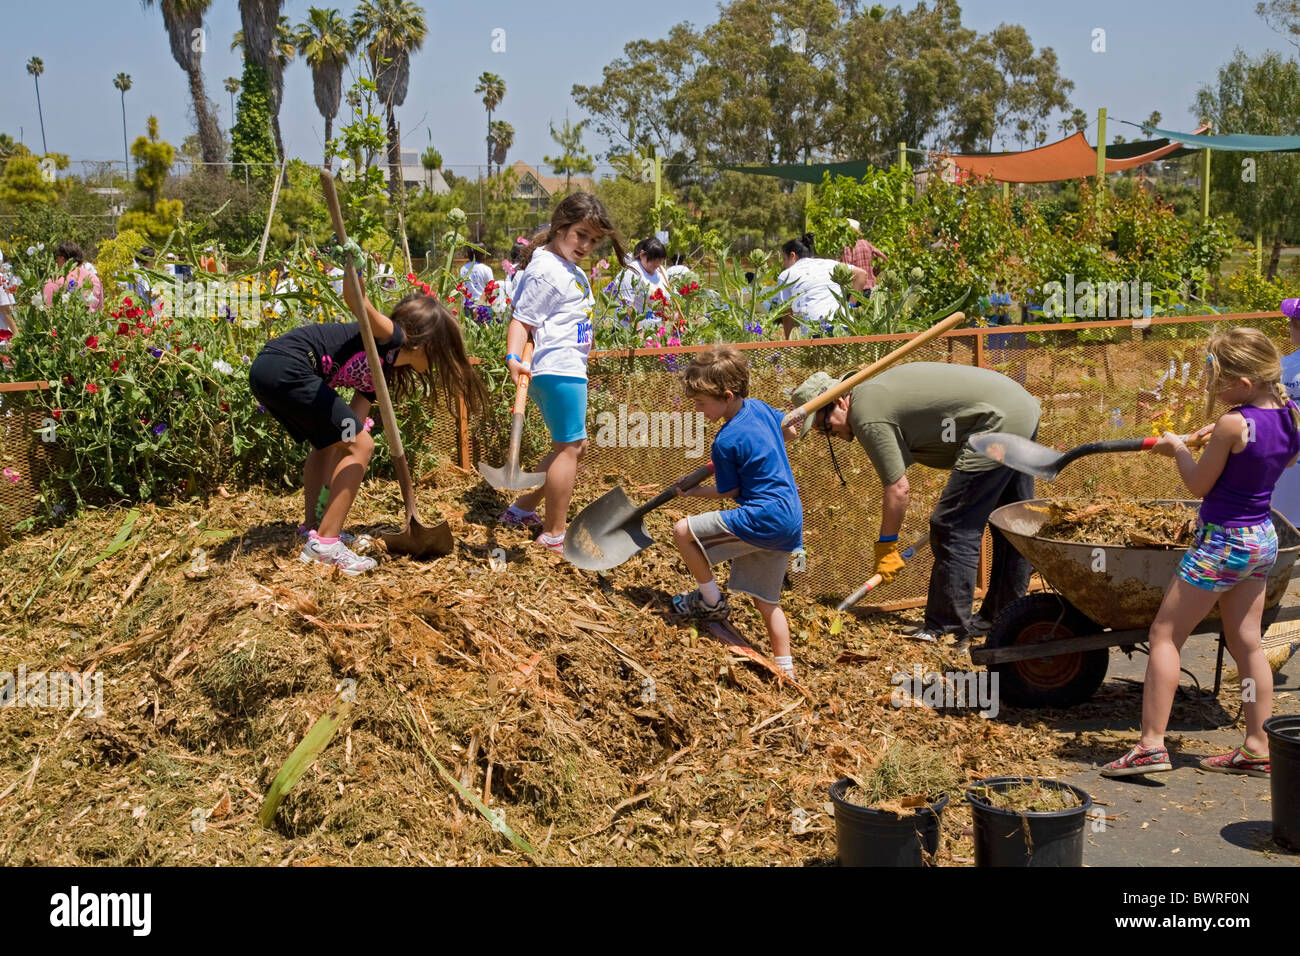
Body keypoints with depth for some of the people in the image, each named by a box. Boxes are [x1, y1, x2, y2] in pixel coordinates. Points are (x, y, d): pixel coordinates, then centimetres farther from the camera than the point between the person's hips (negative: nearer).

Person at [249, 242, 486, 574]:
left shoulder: (381, 371, 23)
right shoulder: (390, 338, -2)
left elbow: (352, 426, 18)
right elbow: (358, 303, -22)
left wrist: (332, 490, 13)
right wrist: (355, 267, -43)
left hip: (265, 371, 11)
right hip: (287, 368, -11)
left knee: (328, 443, 31)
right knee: (361, 445, -5)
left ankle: (312, 529, 40)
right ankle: (325, 543, -2)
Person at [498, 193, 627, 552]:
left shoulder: (572, 269, 17)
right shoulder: (546, 270, -14)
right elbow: (521, 320, -18)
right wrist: (514, 357, -31)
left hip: (569, 369, 11)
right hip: (557, 370, -11)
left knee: (576, 446, 17)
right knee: (568, 447, -5)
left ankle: (521, 508, 23)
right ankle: (554, 534, 3)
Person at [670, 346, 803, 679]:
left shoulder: (726, 442, -16)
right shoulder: (760, 407, 8)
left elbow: (728, 491, -4)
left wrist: (696, 491, 12)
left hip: (761, 519, -9)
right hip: (791, 520, 10)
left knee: (683, 530, -3)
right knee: (765, 599, 19)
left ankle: (712, 602, 11)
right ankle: (785, 669, 21)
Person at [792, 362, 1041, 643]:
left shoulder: (867, 416, -14)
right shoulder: (874, 390, 16)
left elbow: (898, 489, -14)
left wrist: (886, 546, -4)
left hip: (998, 425, -11)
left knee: (953, 528, -6)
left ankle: (946, 628, -1)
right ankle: (999, 618, 30)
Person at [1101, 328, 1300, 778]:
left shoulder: (1233, 423, -22)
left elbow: (1199, 484, -11)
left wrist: (1177, 447, 6)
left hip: (1222, 542, -8)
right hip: (1262, 540, 8)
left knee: (1165, 635, 0)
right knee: (1246, 642, 16)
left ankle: (1152, 744, -2)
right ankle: (1258, 748, 19)